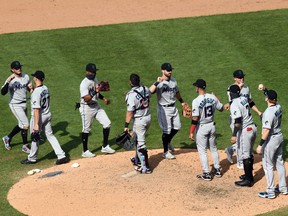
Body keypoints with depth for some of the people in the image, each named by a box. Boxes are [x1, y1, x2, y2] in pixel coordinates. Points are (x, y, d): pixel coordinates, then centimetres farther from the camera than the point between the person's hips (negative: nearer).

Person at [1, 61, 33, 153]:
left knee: (22, 125, 17)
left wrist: (31, 88, -13)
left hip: (24, 104, 7)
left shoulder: (26, 76, -1)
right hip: (15, 105, -7)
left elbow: (30, 89, 12)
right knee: (25, 124, -10)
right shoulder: (11, 80, -21)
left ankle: (8, 138, 36)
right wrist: (8, 81, -46)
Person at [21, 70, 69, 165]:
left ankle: (32, 158, 27)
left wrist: (36, 124, -24)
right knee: (50, 135, 14)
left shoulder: (36, 92, -24)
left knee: (35, 137, 10)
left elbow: (36, 109, -25)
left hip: (39, 117, -7)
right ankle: (61, 156, 8)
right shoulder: (46, 88, 1)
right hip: (48, 115, 7)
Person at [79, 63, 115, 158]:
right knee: (86, 129, 4)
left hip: (96, 106, 8)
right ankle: (85, 151, 17)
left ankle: (105, 147, 17)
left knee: (107, 123, 5)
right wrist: (95, 92, -41)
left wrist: (103, 98, 6)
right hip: (87, 108, -8)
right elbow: (86, 99, -31)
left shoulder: (95, 79, 6)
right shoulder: (84, 83, -22)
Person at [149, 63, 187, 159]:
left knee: (177, 127, 14)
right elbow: (150, 91, -38)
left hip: (173, 107, 7)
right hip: (164, 109, -7)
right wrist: (157, 83, -48)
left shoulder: (173, 80, 3)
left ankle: (168, 142, 40)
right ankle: (166, 152, 17)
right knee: (167, 130, 1)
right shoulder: (159, 83, -21)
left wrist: (182, 101, 28)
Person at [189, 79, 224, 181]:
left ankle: (206, 174, 8)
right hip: (212, 126, 6)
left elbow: (195, 119, -22)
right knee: (213, 148, 21)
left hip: (201, 127, -6)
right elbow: (221, 109, 9)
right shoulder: (212, 97, -5)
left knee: (202, 151, 6)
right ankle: (217, 170, 29)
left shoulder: (196, 101, -22)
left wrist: (191, 132, -14)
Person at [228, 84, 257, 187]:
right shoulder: (244, 98, 6)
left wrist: (234, 135, -23)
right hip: (253, 128, 9)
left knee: (244, 155, -2)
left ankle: (248, 180, 2)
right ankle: (249, 175, 32)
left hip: (245, 131, -9)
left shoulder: (234, 104, -18)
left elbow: (238, 121, -25)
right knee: (249, 154, 20)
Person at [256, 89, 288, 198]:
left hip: (271, 140, -8)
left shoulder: (268, 112, -26)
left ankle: (270, 192, 7)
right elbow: (272, 96, 22)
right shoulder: (278, 107, -3)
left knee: (268, 166, 2)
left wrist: (260, 145, -22)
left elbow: (266, 131, -27)